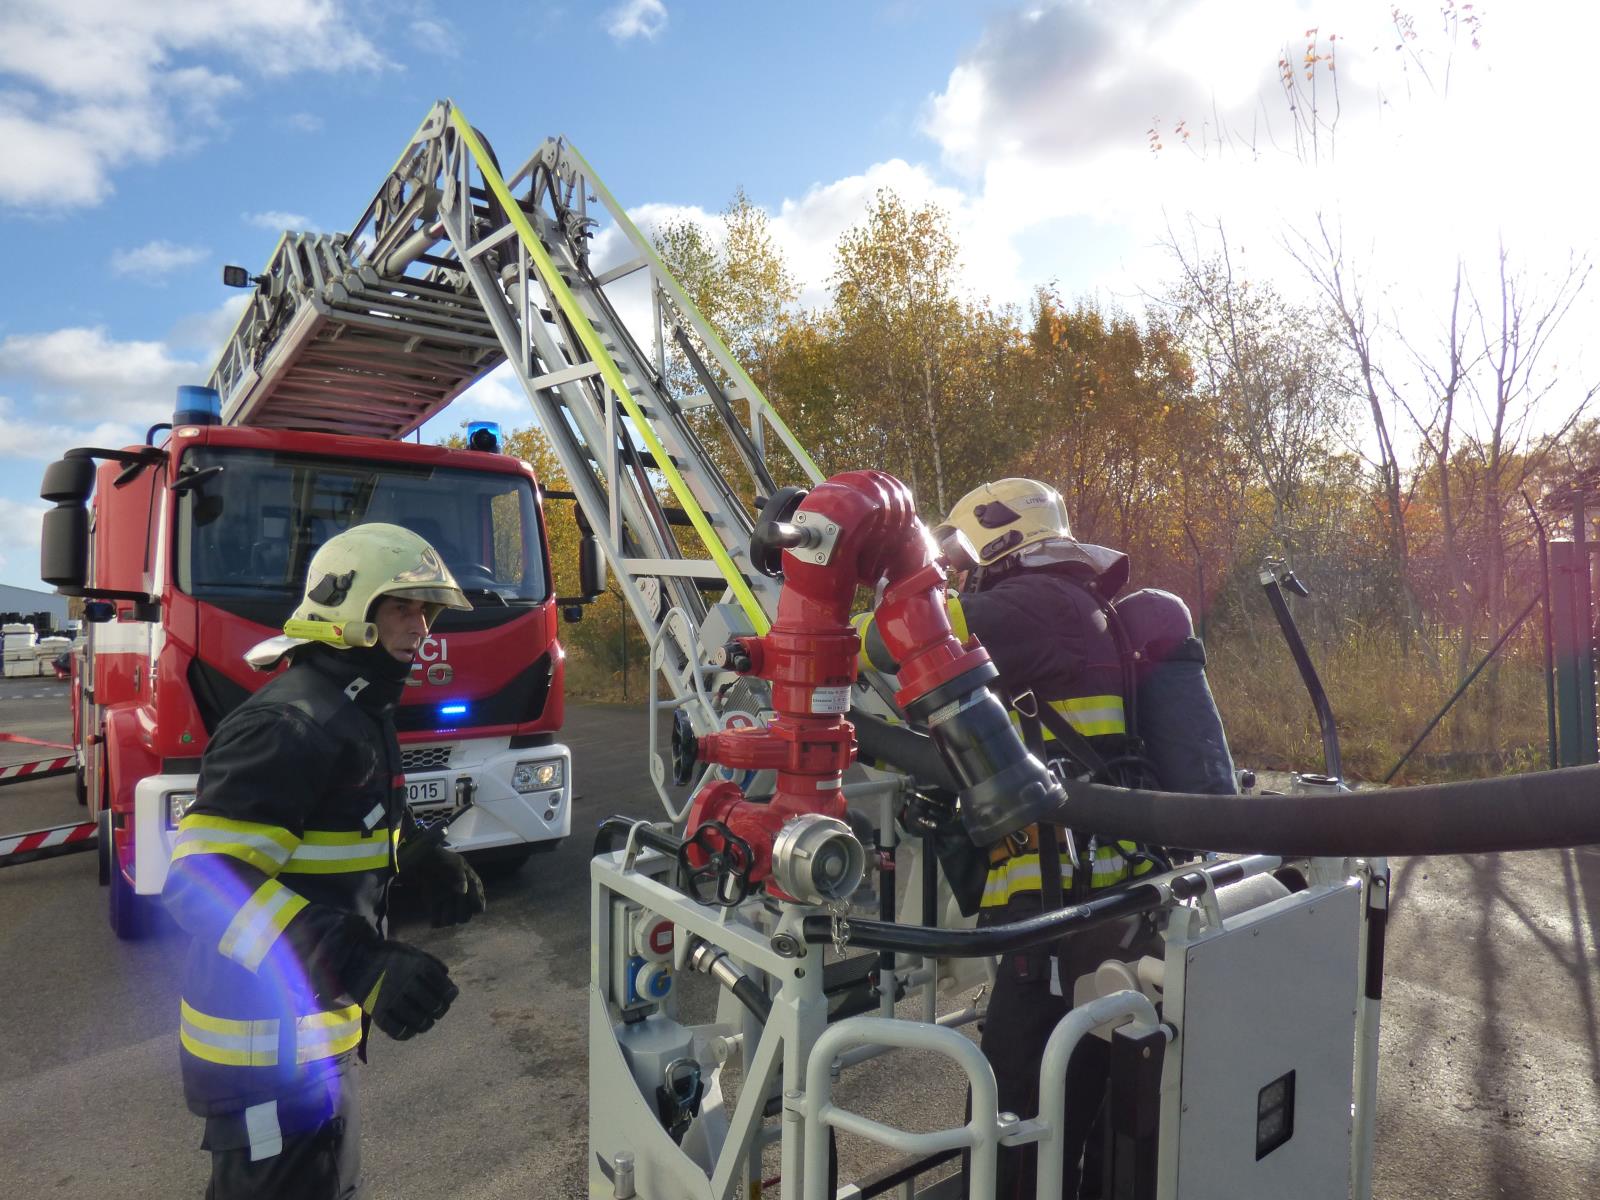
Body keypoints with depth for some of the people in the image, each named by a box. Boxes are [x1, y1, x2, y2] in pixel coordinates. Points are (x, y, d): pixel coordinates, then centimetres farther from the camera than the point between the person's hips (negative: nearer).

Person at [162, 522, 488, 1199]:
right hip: (269, 1047, -10)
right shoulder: (290, 725, -25)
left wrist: (429, 861, 5)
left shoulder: (354, 713, 8)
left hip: (310, 1027, 10)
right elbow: (201, 879, -32)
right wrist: (363, 967, -40)